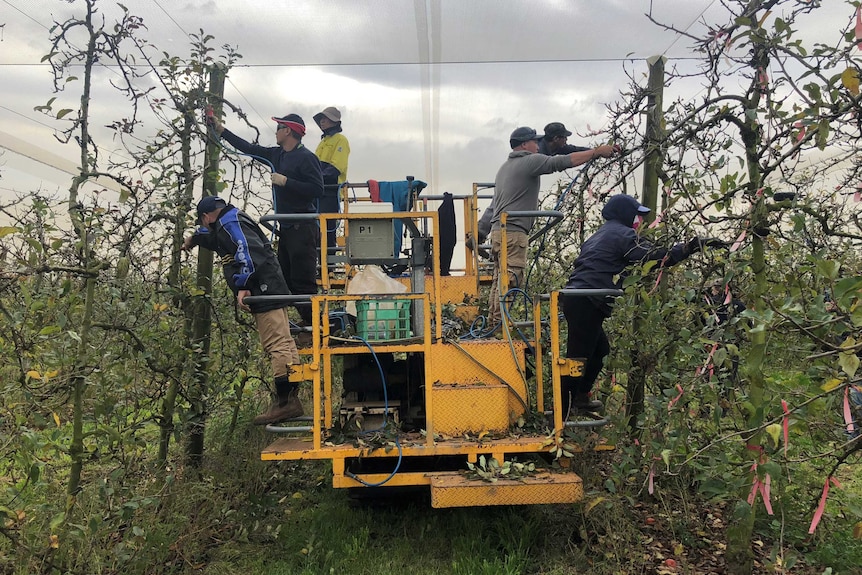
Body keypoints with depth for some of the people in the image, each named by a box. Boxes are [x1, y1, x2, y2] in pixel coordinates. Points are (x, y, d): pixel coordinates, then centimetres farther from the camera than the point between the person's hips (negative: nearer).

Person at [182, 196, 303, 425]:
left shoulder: (230, 223, -3)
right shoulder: (227, 226, 30)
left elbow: (247, 251, -21)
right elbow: (211, 235, 54)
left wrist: (243, 286, -22)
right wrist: (193, 239, 73)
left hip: (265, 292, -11)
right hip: (267, 293, 11)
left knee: (277, 344, -15)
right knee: (281, 344, 5)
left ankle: (285, 402, -18)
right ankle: (290, 400, 6)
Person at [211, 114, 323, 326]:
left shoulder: (306, 157, -11)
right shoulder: (277, 155, 15)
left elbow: (317, 190, -20)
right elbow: (249, 148, 24)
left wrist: (286, 181, -17)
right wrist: (221, 130, 27)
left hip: (302, 228, -10)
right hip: (286, 227, 10)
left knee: (302, 282, -12)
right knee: (286, 279, 13)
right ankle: (307, 323, 18)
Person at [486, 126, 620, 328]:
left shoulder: (505, 166, 25)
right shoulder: (529, 161, -3)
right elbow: (565, 161, -11)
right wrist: (598, 151, -6)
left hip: (499, 230, 10)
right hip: (513, 232, -10)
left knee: (500, 280, 10)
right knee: (511, 280, -10)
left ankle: (493, 324, 13)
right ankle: (501, 325, -10)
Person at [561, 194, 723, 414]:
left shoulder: (600, 235, 25)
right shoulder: (622, 234, -4)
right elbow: (657, 257, -12)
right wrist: (695, 244, -9)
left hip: (575, 299, 10)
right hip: (586, 304, -10)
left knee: (600, 349, 24)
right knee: (578, 359, -8)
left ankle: (580, 397, 31)